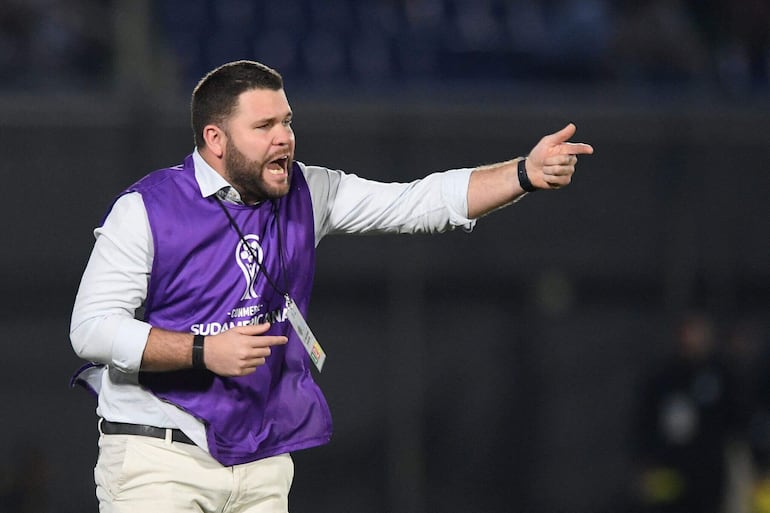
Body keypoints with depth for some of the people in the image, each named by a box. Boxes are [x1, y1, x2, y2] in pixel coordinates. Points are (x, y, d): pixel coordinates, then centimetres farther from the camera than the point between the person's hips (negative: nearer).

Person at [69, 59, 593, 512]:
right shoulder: (146, 209, -9)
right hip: (158, 459, -5)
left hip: (263, 462, 5)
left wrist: (525, 174, -12)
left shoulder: (305, 195, 7)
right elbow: (92, 328, -12)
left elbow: (418, 203, 2)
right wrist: (204, 352, -22)